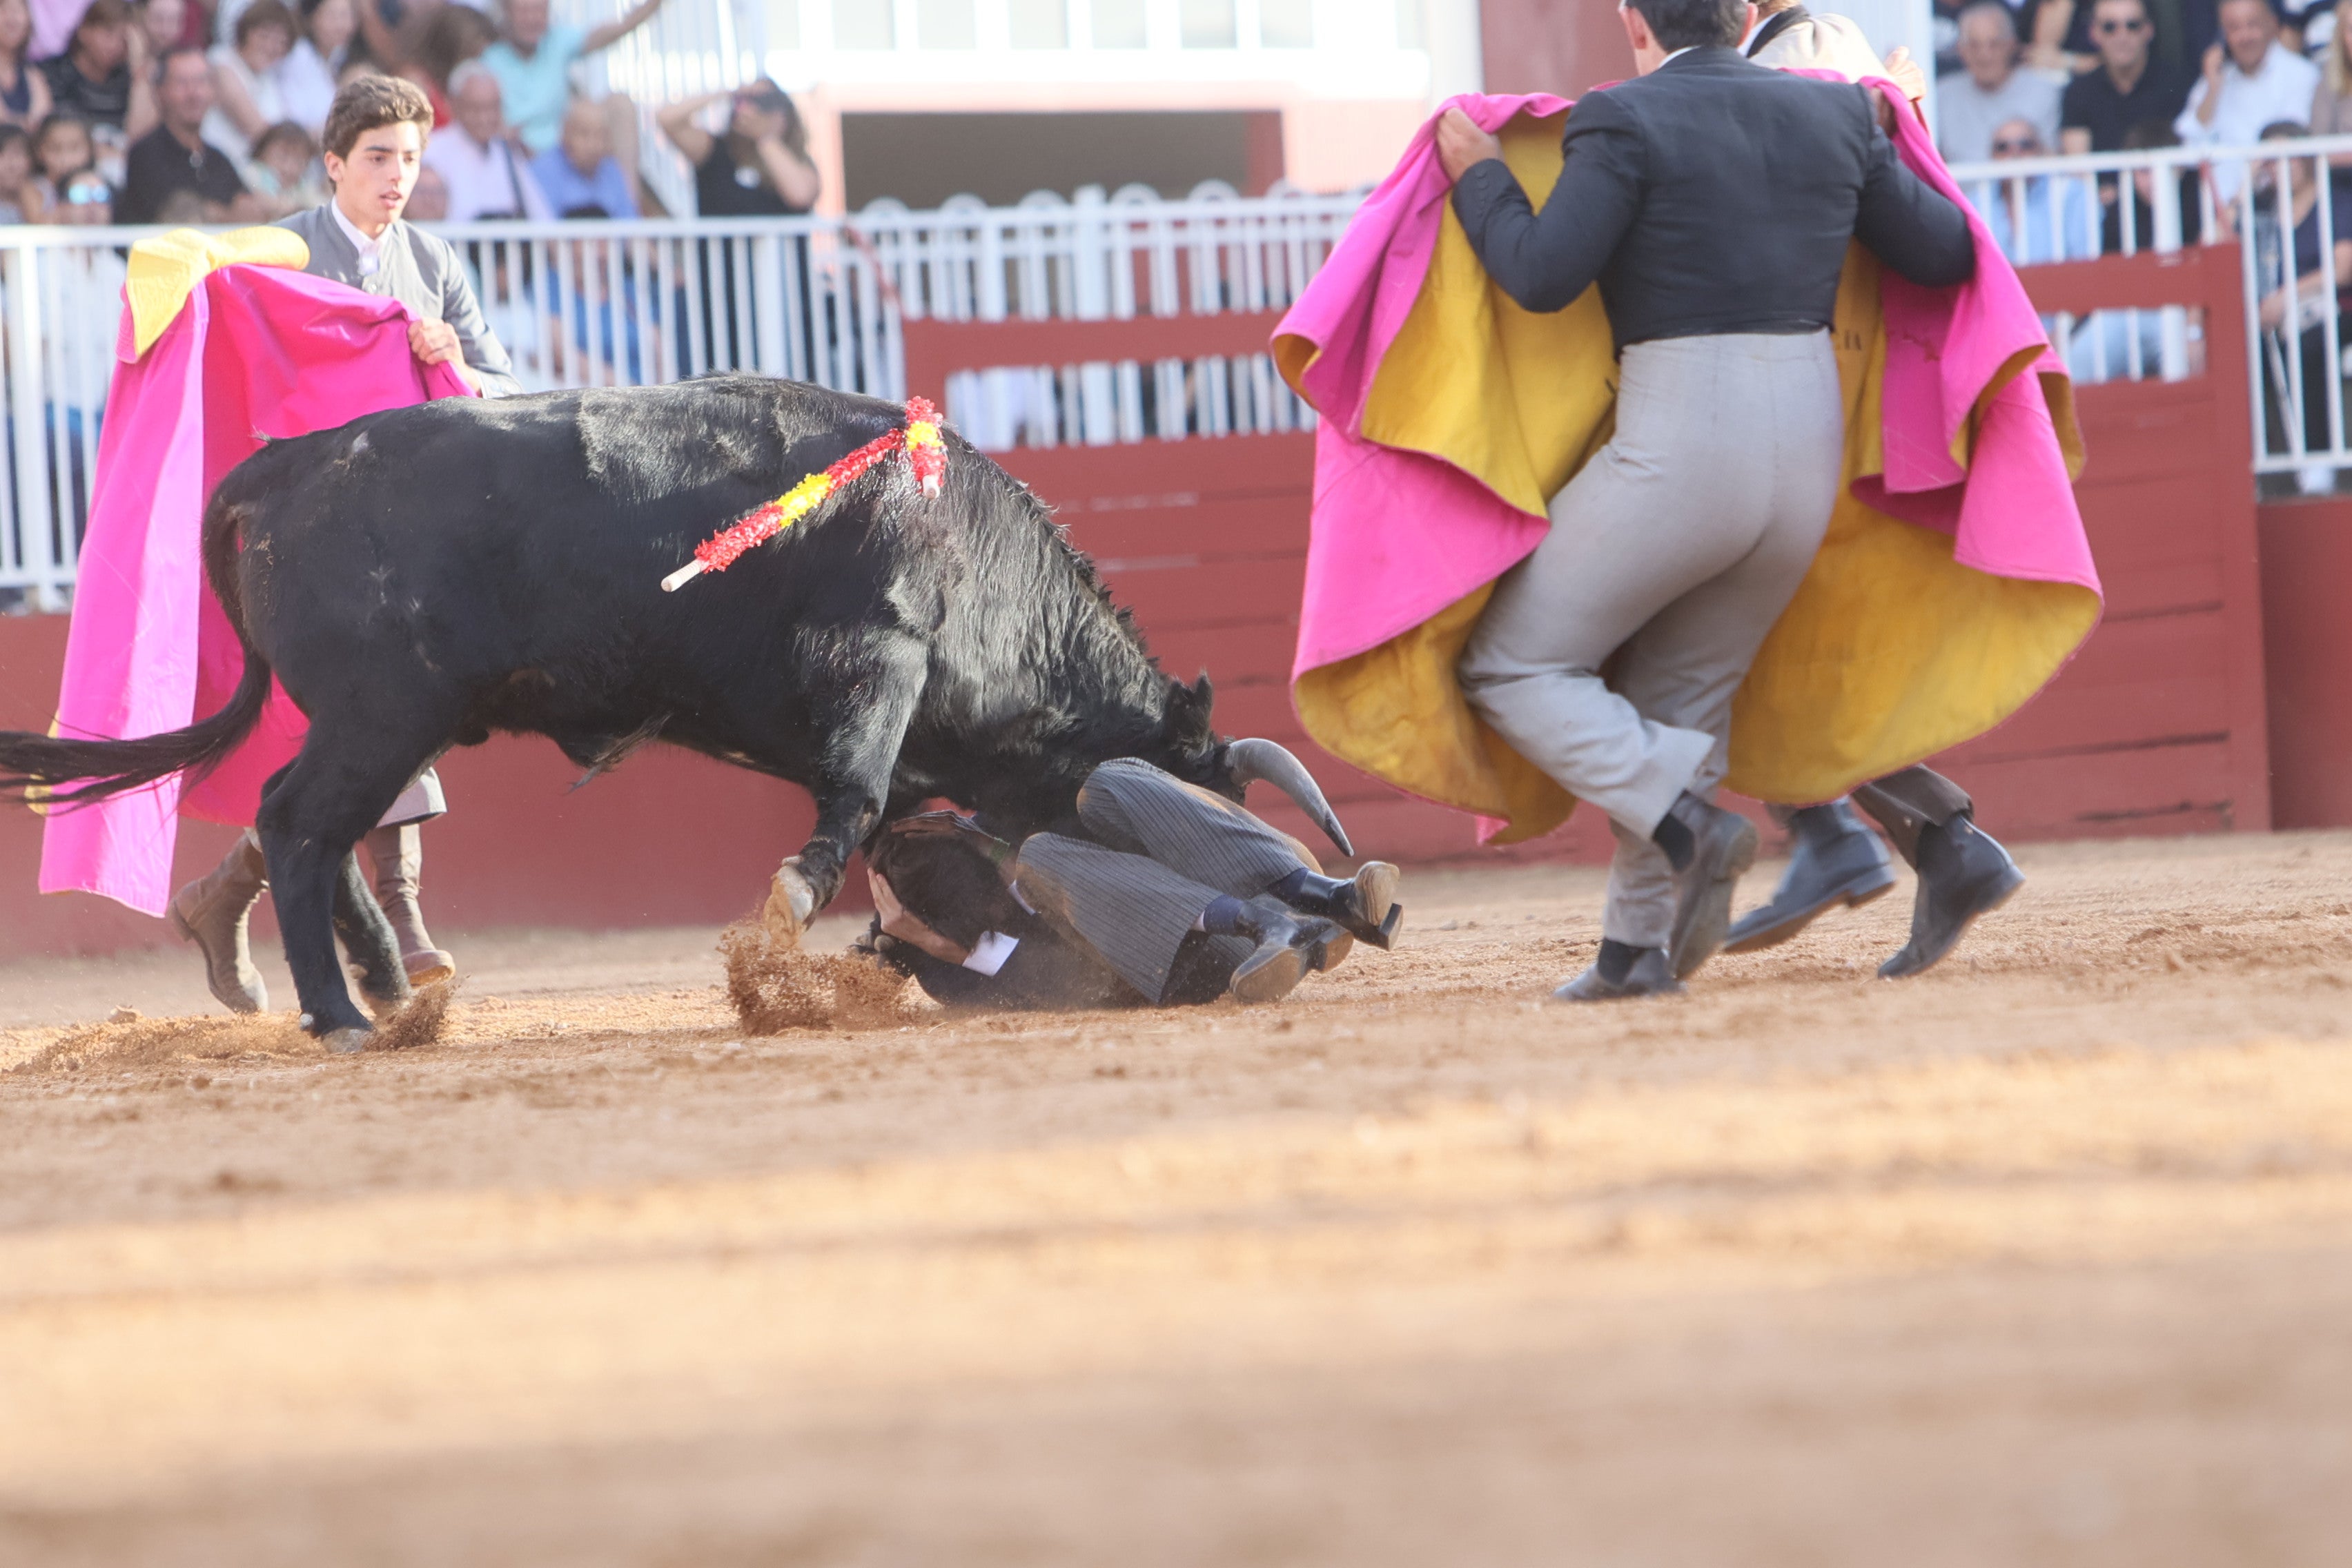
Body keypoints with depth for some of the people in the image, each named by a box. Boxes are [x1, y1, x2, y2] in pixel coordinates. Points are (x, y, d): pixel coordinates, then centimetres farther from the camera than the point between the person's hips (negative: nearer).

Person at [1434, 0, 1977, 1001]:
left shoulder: (1623, 122, -7)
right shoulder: (1834, 116, 9)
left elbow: (1541, 277, -14)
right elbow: (1945, 255, 14)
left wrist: (1479, 176, 3)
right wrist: (1894, 159, 33)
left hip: (1680, 452, -6)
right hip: (1809, 443, 6)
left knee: (1512, 668, 6)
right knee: (1682, 697, 20)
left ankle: (1690, 824, -12)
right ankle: (1639, 950, 16)